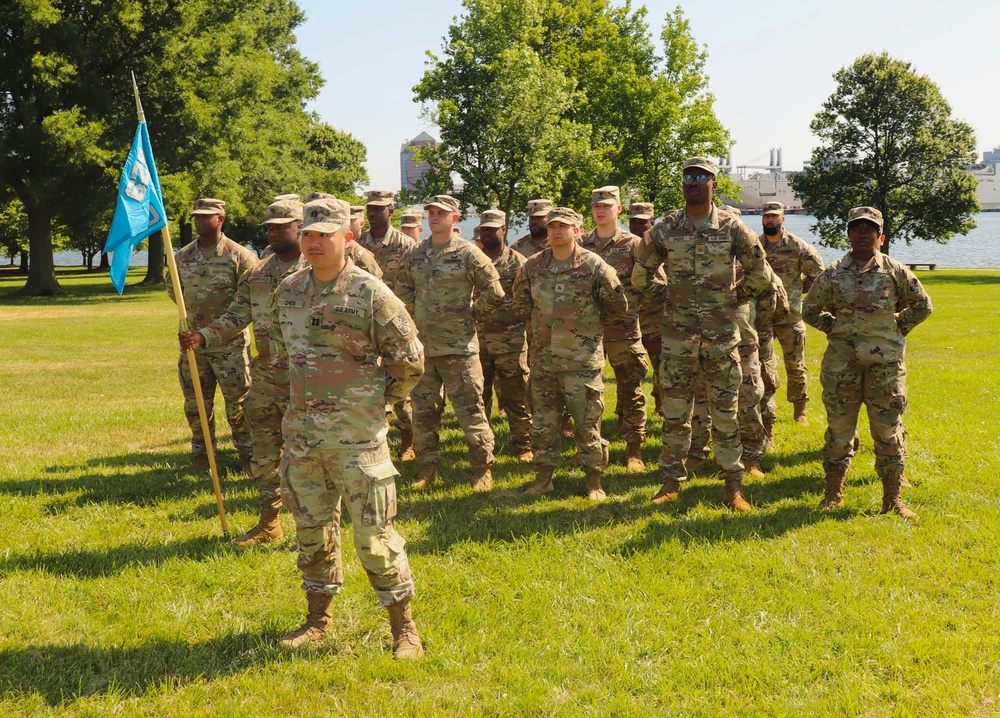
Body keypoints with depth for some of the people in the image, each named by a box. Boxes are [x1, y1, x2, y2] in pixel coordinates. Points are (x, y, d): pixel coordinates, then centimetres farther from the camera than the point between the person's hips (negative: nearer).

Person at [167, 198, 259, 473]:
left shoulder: (239, 256, -8)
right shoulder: (183, 256, 6)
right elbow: (172, 288, 22)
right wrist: (194, 310, 13)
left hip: (230, 344, -4)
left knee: (238, 402, 1)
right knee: (195, 402, 12)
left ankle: (247, 452, 14)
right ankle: (201, 451, 27)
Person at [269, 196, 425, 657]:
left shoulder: (371, 294, -11)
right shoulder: (287, 292, 6)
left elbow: (409, 360, -4)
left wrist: (377, 399, 3)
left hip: (357, 435, -5)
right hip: (301, 434, 6)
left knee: (374, 534, -3)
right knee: (312, 530, 15)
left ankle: (404, 627, 10)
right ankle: (319, 617, 31)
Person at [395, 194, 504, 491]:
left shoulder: (467, 253, -7)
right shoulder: (416, 254, 9)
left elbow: (494, 292, -6)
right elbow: (402, 289, 23)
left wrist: (473, 317, 0)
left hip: (459, 346, -5)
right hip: (422, 344, 6)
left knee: (470, 409, -1)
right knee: (423, 410, 10)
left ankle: (483, 469, 9)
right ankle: (427, 467, 22)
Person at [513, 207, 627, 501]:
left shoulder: (594, 266, -6)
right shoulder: (533, 266, 5)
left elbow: (618, 305, 4)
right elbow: (520, 303, 21)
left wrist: (590, 325, 10)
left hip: (582, 360, -4)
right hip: (542, 359, 4)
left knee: (587, 424, 1)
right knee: (542, 424, 10)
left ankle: (594, 480, 13)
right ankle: (543, 478, 22)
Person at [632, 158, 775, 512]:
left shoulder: (732, 227, -2)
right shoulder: (665, 229, 1)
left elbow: (761, 274, 7)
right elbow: (641, 276, 12)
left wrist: (735, 297, 8)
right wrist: (668, 295, 10)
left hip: (722, 334, -1)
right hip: (678, 335, 1)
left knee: (725, 413, 4)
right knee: (674, 412, 6)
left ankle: (733, 485, 13)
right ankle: (671, 482, 17)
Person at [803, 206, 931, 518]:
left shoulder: (896, 271, 3)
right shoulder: (833, 273, 4)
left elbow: (922, 305, 14)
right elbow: (810, 310, 16)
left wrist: (897, 328, 8)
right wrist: (834, 328, 6)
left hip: (886, 362, 0)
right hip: (842, 361, 1)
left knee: (888, 429, 2)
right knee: (839, 426, 5)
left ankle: (892, 498, 12)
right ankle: (834, 492, 17)